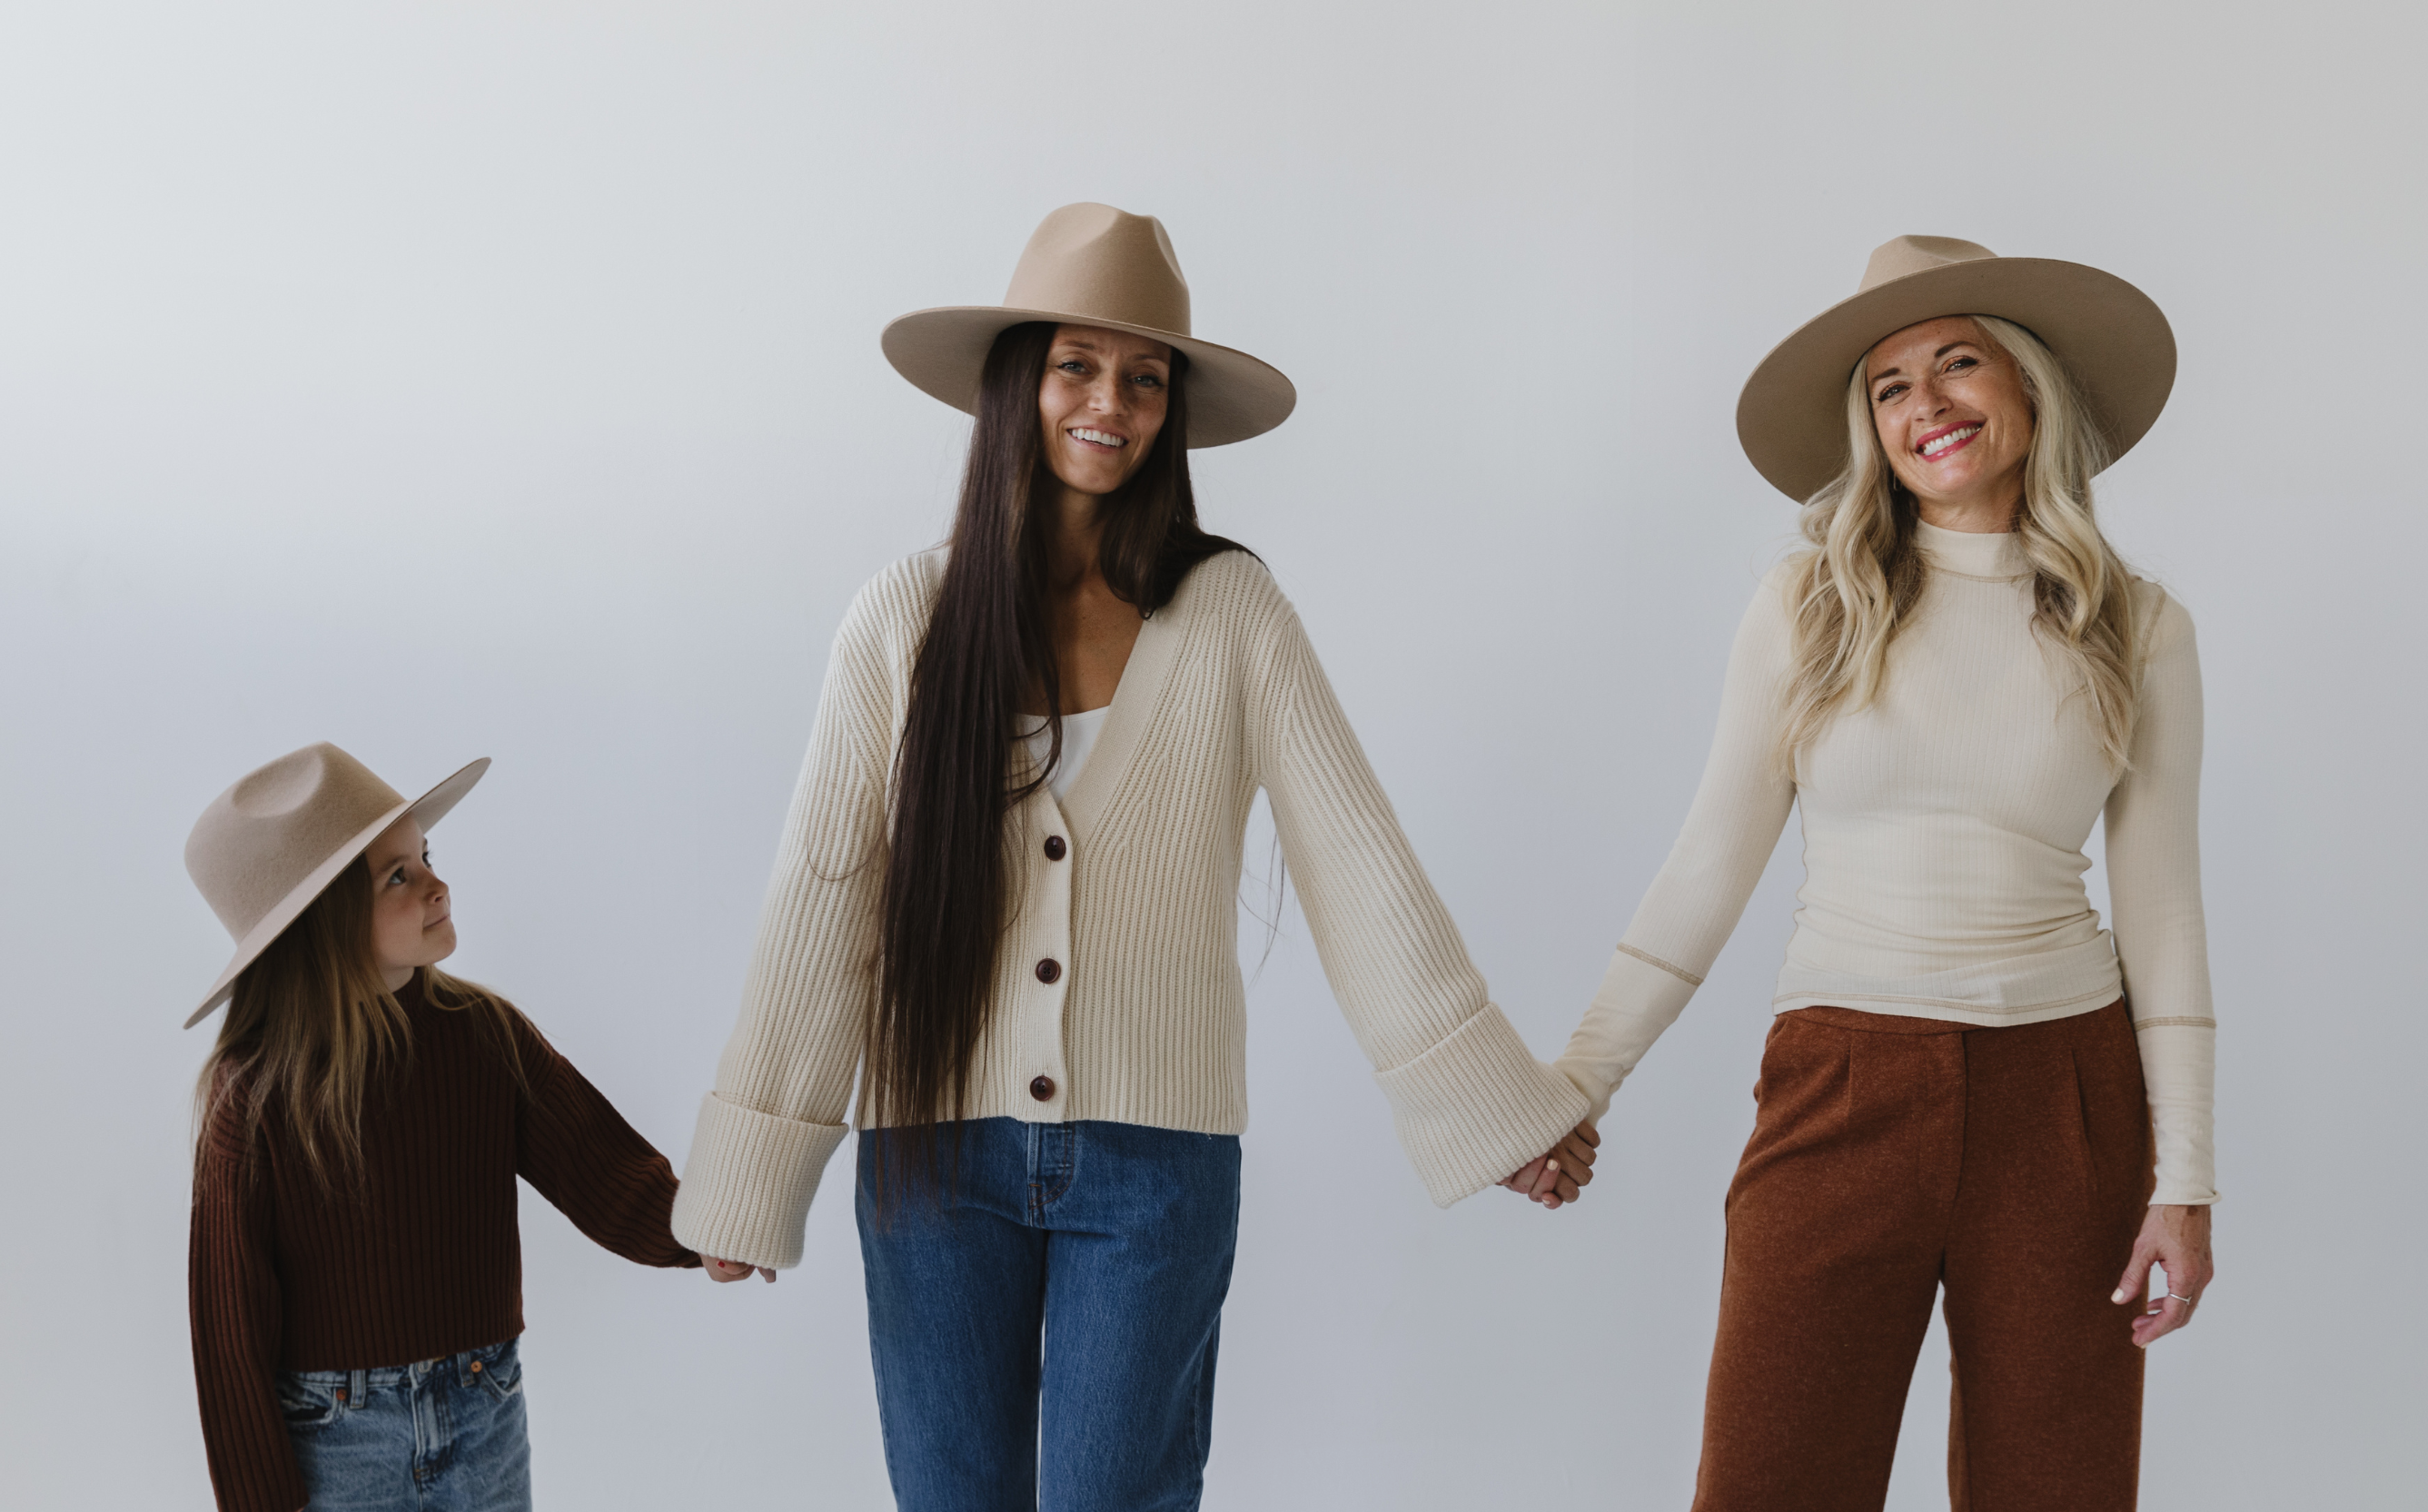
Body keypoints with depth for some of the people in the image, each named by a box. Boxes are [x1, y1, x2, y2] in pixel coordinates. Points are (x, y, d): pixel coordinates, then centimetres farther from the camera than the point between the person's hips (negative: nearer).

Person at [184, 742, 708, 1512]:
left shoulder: (487, 1035, -5)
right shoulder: (254, 1096, -14)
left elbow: (612, 1182, -11)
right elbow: (231, 1324, -9)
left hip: (486, 1424, 3)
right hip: (333, 1444, -3)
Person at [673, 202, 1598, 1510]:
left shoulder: (1229, 610, -3)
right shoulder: (905, 618, -1)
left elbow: (1355, 862, -4)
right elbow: (821, 898, 1)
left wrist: (1495, 1105, -7)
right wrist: (750, 1179, 1)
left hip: (1155, 1157, -1)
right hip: (936, 1153, 1)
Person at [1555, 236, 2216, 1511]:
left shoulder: (2138, 631, 4)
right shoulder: (1809, 605, 2)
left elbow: (2162, 911, 5)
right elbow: (1710, 866, 4)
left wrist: (2184, 1177, 1)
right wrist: (1578, 1082, -1)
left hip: (2063, 1098, 1)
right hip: (1841, 1085, -1)